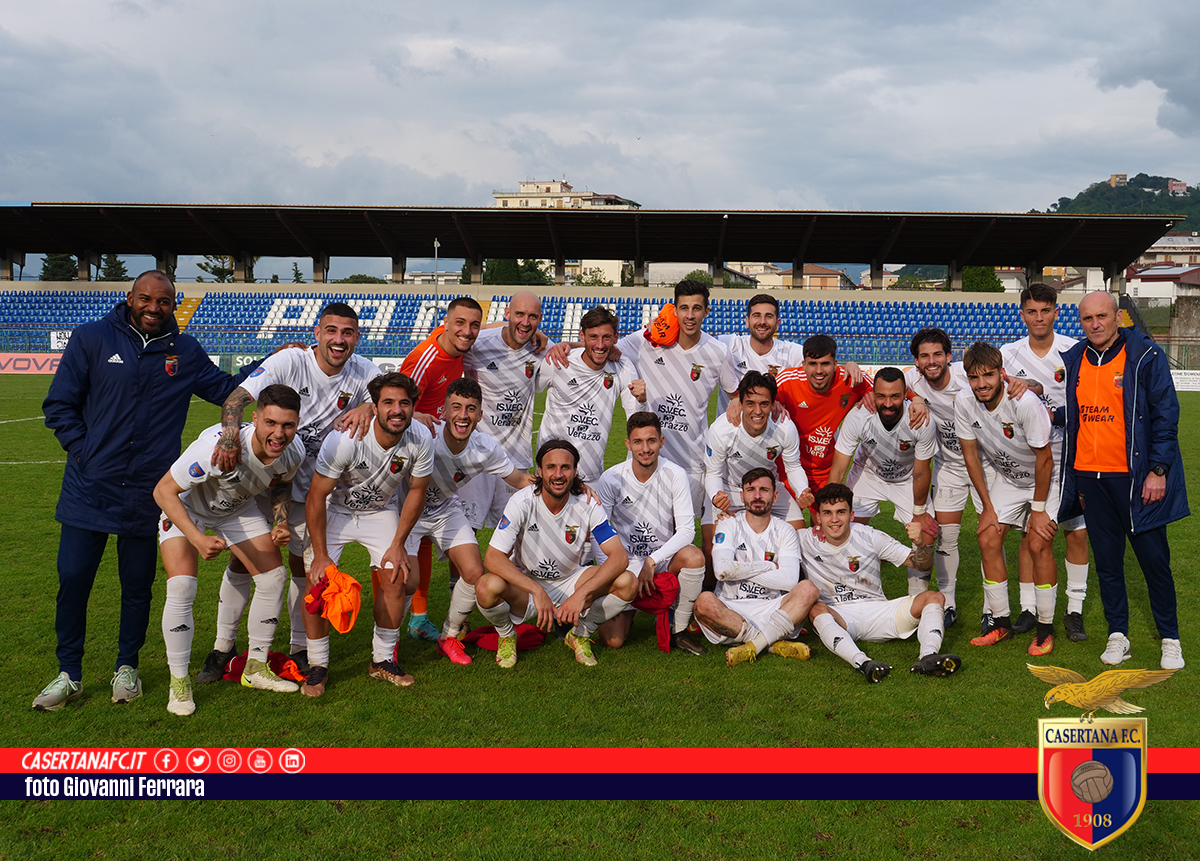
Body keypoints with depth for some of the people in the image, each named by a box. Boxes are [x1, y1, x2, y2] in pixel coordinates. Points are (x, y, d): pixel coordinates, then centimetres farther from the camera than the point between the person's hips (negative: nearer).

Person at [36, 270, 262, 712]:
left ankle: (126, 666, 28)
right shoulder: (92, 339, 1)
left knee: (138, 585, 10)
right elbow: (59, 405, 5)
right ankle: (69, 674, 17)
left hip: (148, 493, 1)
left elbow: (227, 389, 14)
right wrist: (82, 451, -5)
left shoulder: (185, 352, 7)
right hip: (89, 489, -1)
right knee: (73, 579, 1)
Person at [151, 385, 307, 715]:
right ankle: (179, 682, -3)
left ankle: (256, 668, 17)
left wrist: (280, 523, -13)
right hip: (184, 506, -5)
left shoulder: (294, 451, -23)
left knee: (274, 578, -1)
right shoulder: (218, 446, -42)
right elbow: (163, 491, -31)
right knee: (181, 586, -21)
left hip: (239, 508, 5)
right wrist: (198, 539, -40)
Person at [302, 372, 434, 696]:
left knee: (396, 578, -11)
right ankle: (317, 666, 2)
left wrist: (398, 544, -7)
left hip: (382, 510, 3)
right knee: (318, 579, -16)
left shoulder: (420, 438, -23)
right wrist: (321, 555, -22)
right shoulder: (345, 439, -33)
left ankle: (383, 660, 9)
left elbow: (416, 491, -5)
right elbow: (316, 498, -24)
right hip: (335, 509, -3)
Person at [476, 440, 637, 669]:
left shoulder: (588, 505, -15)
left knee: (628, 583, -23)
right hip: (525, 584, -2)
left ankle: (580, 635, 5)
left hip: (570, 581, 2)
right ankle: (506, 636, 1)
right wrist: (537, 591, -37)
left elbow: (620, 557, -22)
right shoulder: (522, 503, -20)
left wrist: (581, 594, -35)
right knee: (488, 587, -35)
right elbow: (493, 557, -26)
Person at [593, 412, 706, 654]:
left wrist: (652, 560, -24)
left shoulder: (675, 475, -10)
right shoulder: (611, 479, -11)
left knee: (694, 557, -34)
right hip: (626, 561, 0)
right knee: (612, 640, -14)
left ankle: (678, 630, -11)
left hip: (663, 557, 1)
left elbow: (687, 529, -14)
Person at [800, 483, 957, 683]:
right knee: (816, 609, -36)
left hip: (876, 611, 3)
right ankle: (862, 663, -54)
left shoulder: (871, 537, 0)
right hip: (836, 617, -2)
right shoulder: (806, 541, -2)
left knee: (934, 597, -15)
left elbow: (923, 565, 3)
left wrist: (920, 543, -20)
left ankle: (928, 656, -41)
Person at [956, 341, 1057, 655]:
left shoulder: (1025, 402, -32)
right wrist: (987, 506, -3)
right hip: (1004, 477, 5)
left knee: (1038, 544, -14)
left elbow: (1044, 460, -23)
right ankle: (1001, 623, 8)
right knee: (988, 539, -5)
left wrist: (1038, 509, -16)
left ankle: (1045, 628, 0)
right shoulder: (964, 404, -17)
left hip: (1044, 478, -5)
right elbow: (971, 455, -5)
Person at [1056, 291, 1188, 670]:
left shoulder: (1145, 356, -5)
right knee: (1106, 560, 10)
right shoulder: (1072, 360, 8)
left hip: (1134, 477, -4)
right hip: (1089, 477, 4)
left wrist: (1158, 471, -11)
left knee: (1153, 558, 3)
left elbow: (1165, 416, -6)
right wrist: (1052, 414, 1)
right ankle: (1117, 636, 21)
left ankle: (1170, 639, 18)